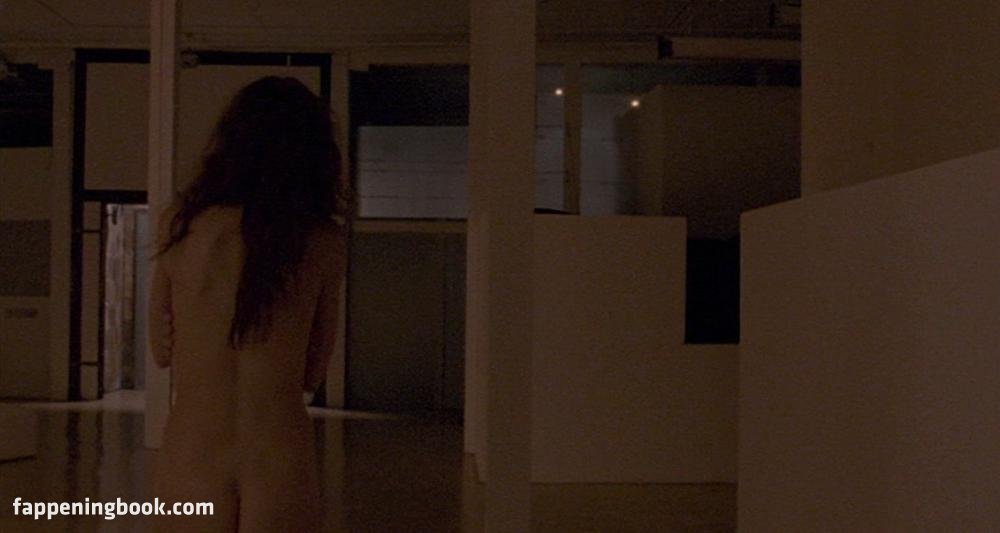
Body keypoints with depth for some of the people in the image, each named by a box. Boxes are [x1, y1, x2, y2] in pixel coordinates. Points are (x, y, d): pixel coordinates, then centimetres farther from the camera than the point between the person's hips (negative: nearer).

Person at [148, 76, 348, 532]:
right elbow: (313, 374, 5)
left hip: (190, 462, 0)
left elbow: (162, 352, 9)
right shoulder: (326, 242, -3)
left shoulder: (178, 225, -1)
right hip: (283, 469, 0)